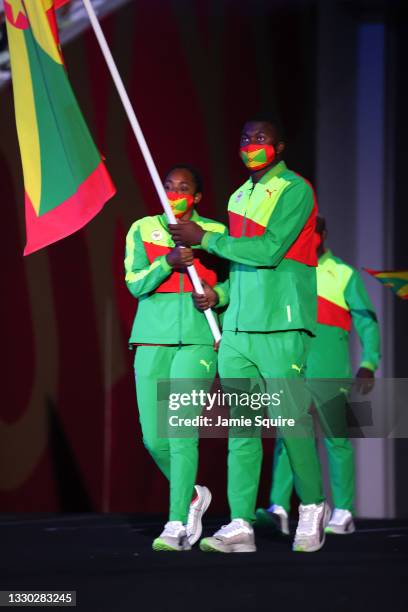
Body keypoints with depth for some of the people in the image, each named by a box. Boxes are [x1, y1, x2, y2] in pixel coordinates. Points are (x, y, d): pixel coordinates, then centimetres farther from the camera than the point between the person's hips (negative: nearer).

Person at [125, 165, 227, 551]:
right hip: (152, 340, 2)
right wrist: (168, 262, -17)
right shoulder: (142, 230, 10)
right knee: (154, 438, 0)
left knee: (182, 430, -14)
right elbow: (135, 283, -2)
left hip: (197, 339, -2)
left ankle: (177, 524, -11)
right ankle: (193, 496, 26)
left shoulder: (215, 233, 8)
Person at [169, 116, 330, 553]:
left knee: (291, 418, -6)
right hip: (237, 328, 7)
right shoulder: (239, 197, 19)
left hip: (280, 327, -7)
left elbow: (269, 251, -16)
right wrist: (219, 294, 8)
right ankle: (240, 525, -3)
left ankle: (313, 506, 13)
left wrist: (205, 239, -10)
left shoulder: (295, 190, -5)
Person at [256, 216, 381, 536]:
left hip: (329, 370, -3)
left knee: (336, 437, 1)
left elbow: (366, 323, 1)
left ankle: (343, 512, 8)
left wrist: (369, 363, -12)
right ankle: (279, 509, -17)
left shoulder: (344, 275, 5)